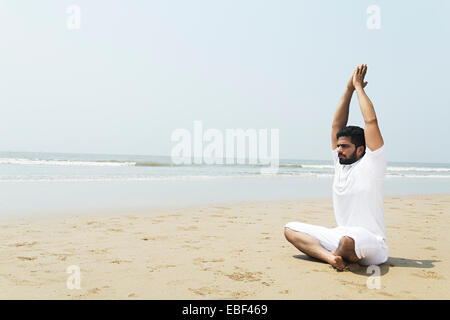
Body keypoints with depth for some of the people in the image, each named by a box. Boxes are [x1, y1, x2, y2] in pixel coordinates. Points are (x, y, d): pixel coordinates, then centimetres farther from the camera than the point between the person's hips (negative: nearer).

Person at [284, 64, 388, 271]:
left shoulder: (371, 165, -5)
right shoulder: (340, 164, 12)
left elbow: (370, 120, -11)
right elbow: (336, 125, 13)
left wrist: (359, 87, 0)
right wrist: (349, 89, 11)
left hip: (371, 246, -7)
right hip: (341, 237, 7)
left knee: (348, 240, -42)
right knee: (290, 229, -2)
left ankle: (338, 255, -7)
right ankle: (331, 256, -23)